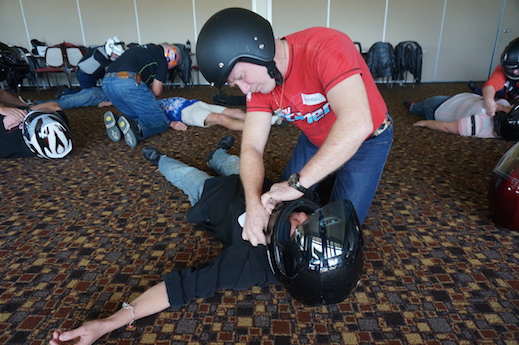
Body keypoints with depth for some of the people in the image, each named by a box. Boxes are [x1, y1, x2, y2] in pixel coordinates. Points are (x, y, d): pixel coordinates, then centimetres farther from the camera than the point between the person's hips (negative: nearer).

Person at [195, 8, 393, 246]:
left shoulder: (324, 47, -36)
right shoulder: (258, 84, -15)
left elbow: (357, 124, -47)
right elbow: (252, 147, -19)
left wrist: (298, 183, -44)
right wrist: (254, 204, -36)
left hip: (366, 139, -5)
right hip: (314, 139, 6)